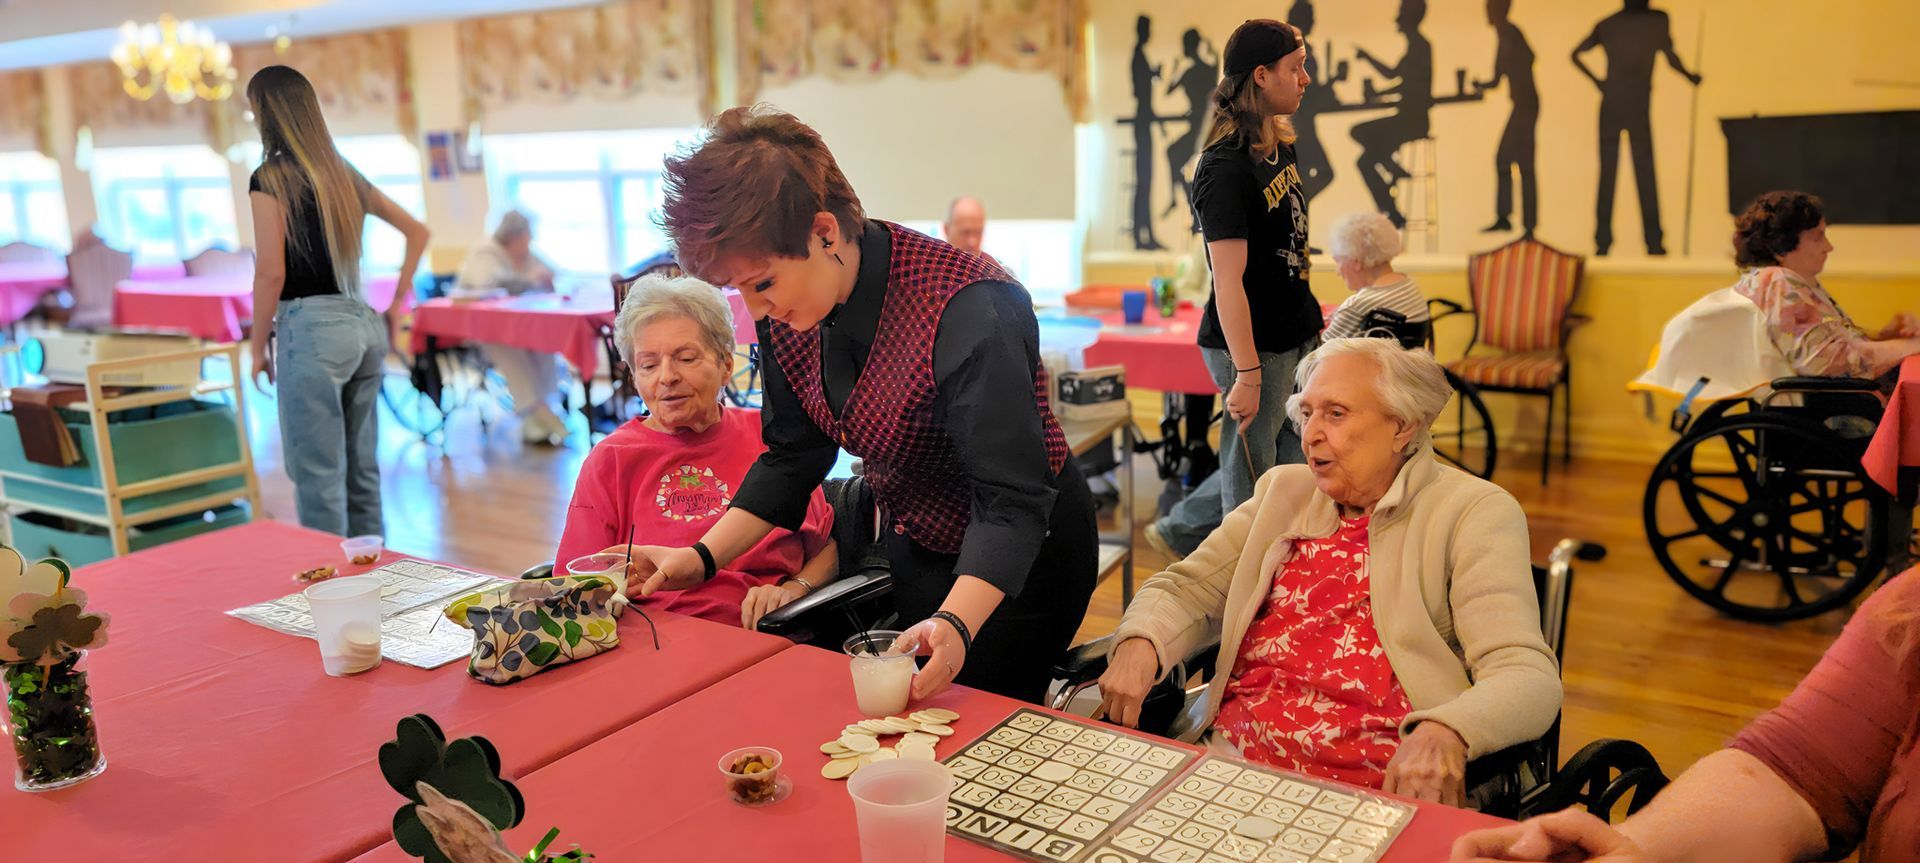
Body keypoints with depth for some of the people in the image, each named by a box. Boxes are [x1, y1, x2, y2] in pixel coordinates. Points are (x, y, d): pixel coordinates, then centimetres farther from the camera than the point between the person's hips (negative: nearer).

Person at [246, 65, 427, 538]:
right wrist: (395, 306, 18)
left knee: (317, 476, 0)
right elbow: (418, 232, 17)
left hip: (313, 328, -7)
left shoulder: (270, 178, -7)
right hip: (366, 326, 7)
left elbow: (271, 273, -11)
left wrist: (259, 345, -1)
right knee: (362, 468, 13)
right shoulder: (344, 173, 13)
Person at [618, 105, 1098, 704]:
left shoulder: (966, 311, -35)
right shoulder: (788, 311, -12)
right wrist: (703, 557, -10)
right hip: (913, 544, 7)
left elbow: (1011, 498, -35)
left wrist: (955, 625, -50)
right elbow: (793, 456, 0)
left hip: (1019, 556, -7)